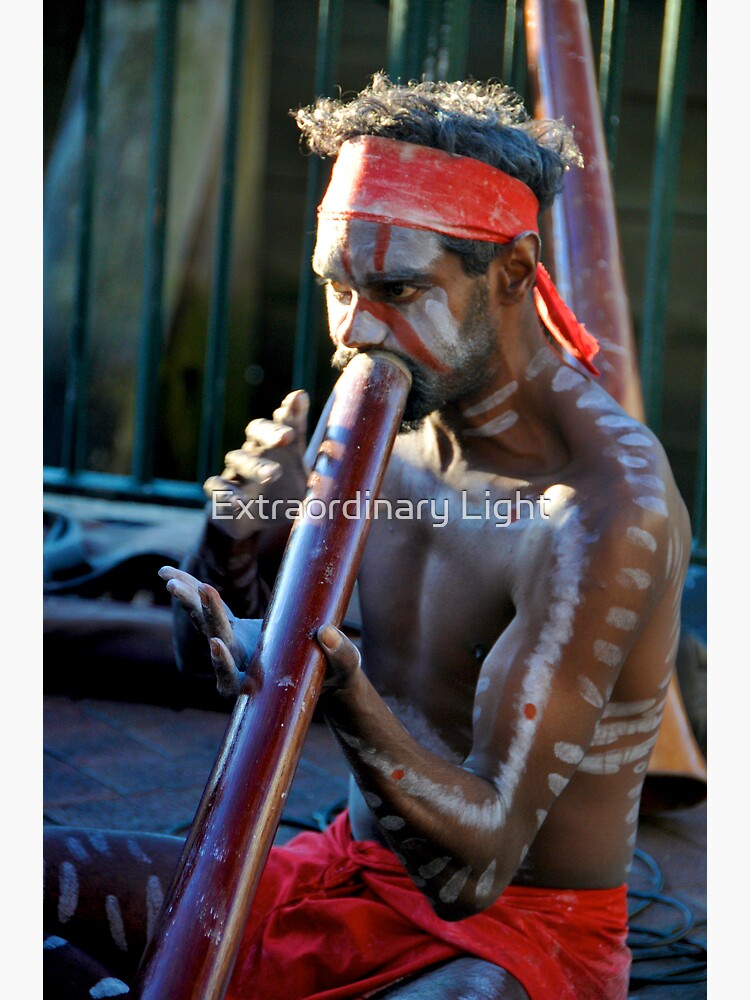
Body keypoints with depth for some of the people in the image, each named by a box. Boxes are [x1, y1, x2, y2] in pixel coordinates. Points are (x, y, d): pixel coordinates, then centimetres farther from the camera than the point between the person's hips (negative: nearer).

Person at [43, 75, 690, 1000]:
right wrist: (242, 530, -14)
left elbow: (478, 866, -27)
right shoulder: (392, 433, -1)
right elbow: (204, 651, 7)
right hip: (353, 876, 7)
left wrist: (344, 695, -45)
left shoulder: (608, 504, -25)